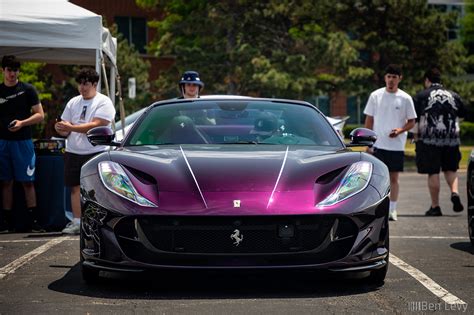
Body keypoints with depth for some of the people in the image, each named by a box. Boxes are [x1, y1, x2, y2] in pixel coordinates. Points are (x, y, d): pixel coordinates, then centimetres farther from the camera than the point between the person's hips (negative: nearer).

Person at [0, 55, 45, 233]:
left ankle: (32, 220, -1)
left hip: (23, 141, -3)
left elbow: (40, 115, -2)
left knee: (28, 182, -3)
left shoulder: (27, 90, 1)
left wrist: (22, 123, -16)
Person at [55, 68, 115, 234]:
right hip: (73, 152, 6)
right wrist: (61, 129, -8)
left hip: (95, 153, -6)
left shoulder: (103, 102, -3)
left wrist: (71, 127, -20)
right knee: (76, 187, 3)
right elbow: (66, 131, 17)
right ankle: (76, 222, 5)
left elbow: (96, 125, -16)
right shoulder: (73, 102, 16)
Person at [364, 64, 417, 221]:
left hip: (397, 145, 0)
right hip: (378, 144, 0)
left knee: (394, 178, 6)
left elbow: (411, 122, 5)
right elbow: (369, 120, 6)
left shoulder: (405, 98, 1)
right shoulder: (375, 96, 2)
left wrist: (400, 130, -15)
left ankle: (392, 209, 14)